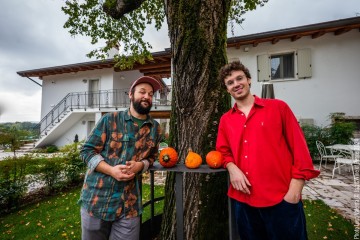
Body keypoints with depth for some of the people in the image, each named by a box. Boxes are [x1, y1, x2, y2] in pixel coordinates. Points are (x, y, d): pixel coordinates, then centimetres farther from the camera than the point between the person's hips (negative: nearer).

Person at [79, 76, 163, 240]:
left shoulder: (155, 128, 3)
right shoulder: (110, 119, -5)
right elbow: (86, 150, -3)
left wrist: (140, 165, -12)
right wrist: (111, 170, -18)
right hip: (96, 198, -1)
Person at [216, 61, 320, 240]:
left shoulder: (278, 107, -2)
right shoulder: (225, 120, 5)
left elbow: (299, 147, -2)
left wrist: (295, 189, -8)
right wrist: (232, 168, -9)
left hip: (282, 199, -2)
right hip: (243, 200, 3)